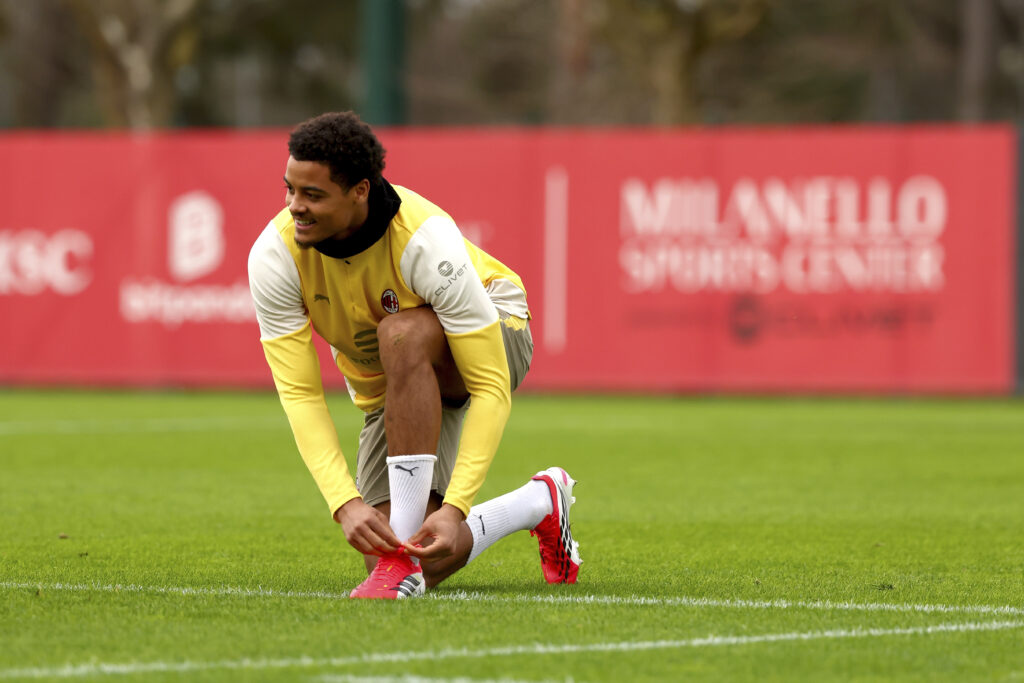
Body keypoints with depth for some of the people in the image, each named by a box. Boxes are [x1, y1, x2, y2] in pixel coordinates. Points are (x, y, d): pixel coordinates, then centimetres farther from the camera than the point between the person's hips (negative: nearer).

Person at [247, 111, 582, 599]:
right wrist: (345, 504, -40)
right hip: (386, 387, 5)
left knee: (402, 333, -40)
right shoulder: (274, 255, -25)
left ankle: (405, 560, -35)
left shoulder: (426, 241, -36)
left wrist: (455, 508, -44)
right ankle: (541, 503, 22)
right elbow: (299, 394, -26)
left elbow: (491, 389, -35)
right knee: (428, 564, -11)